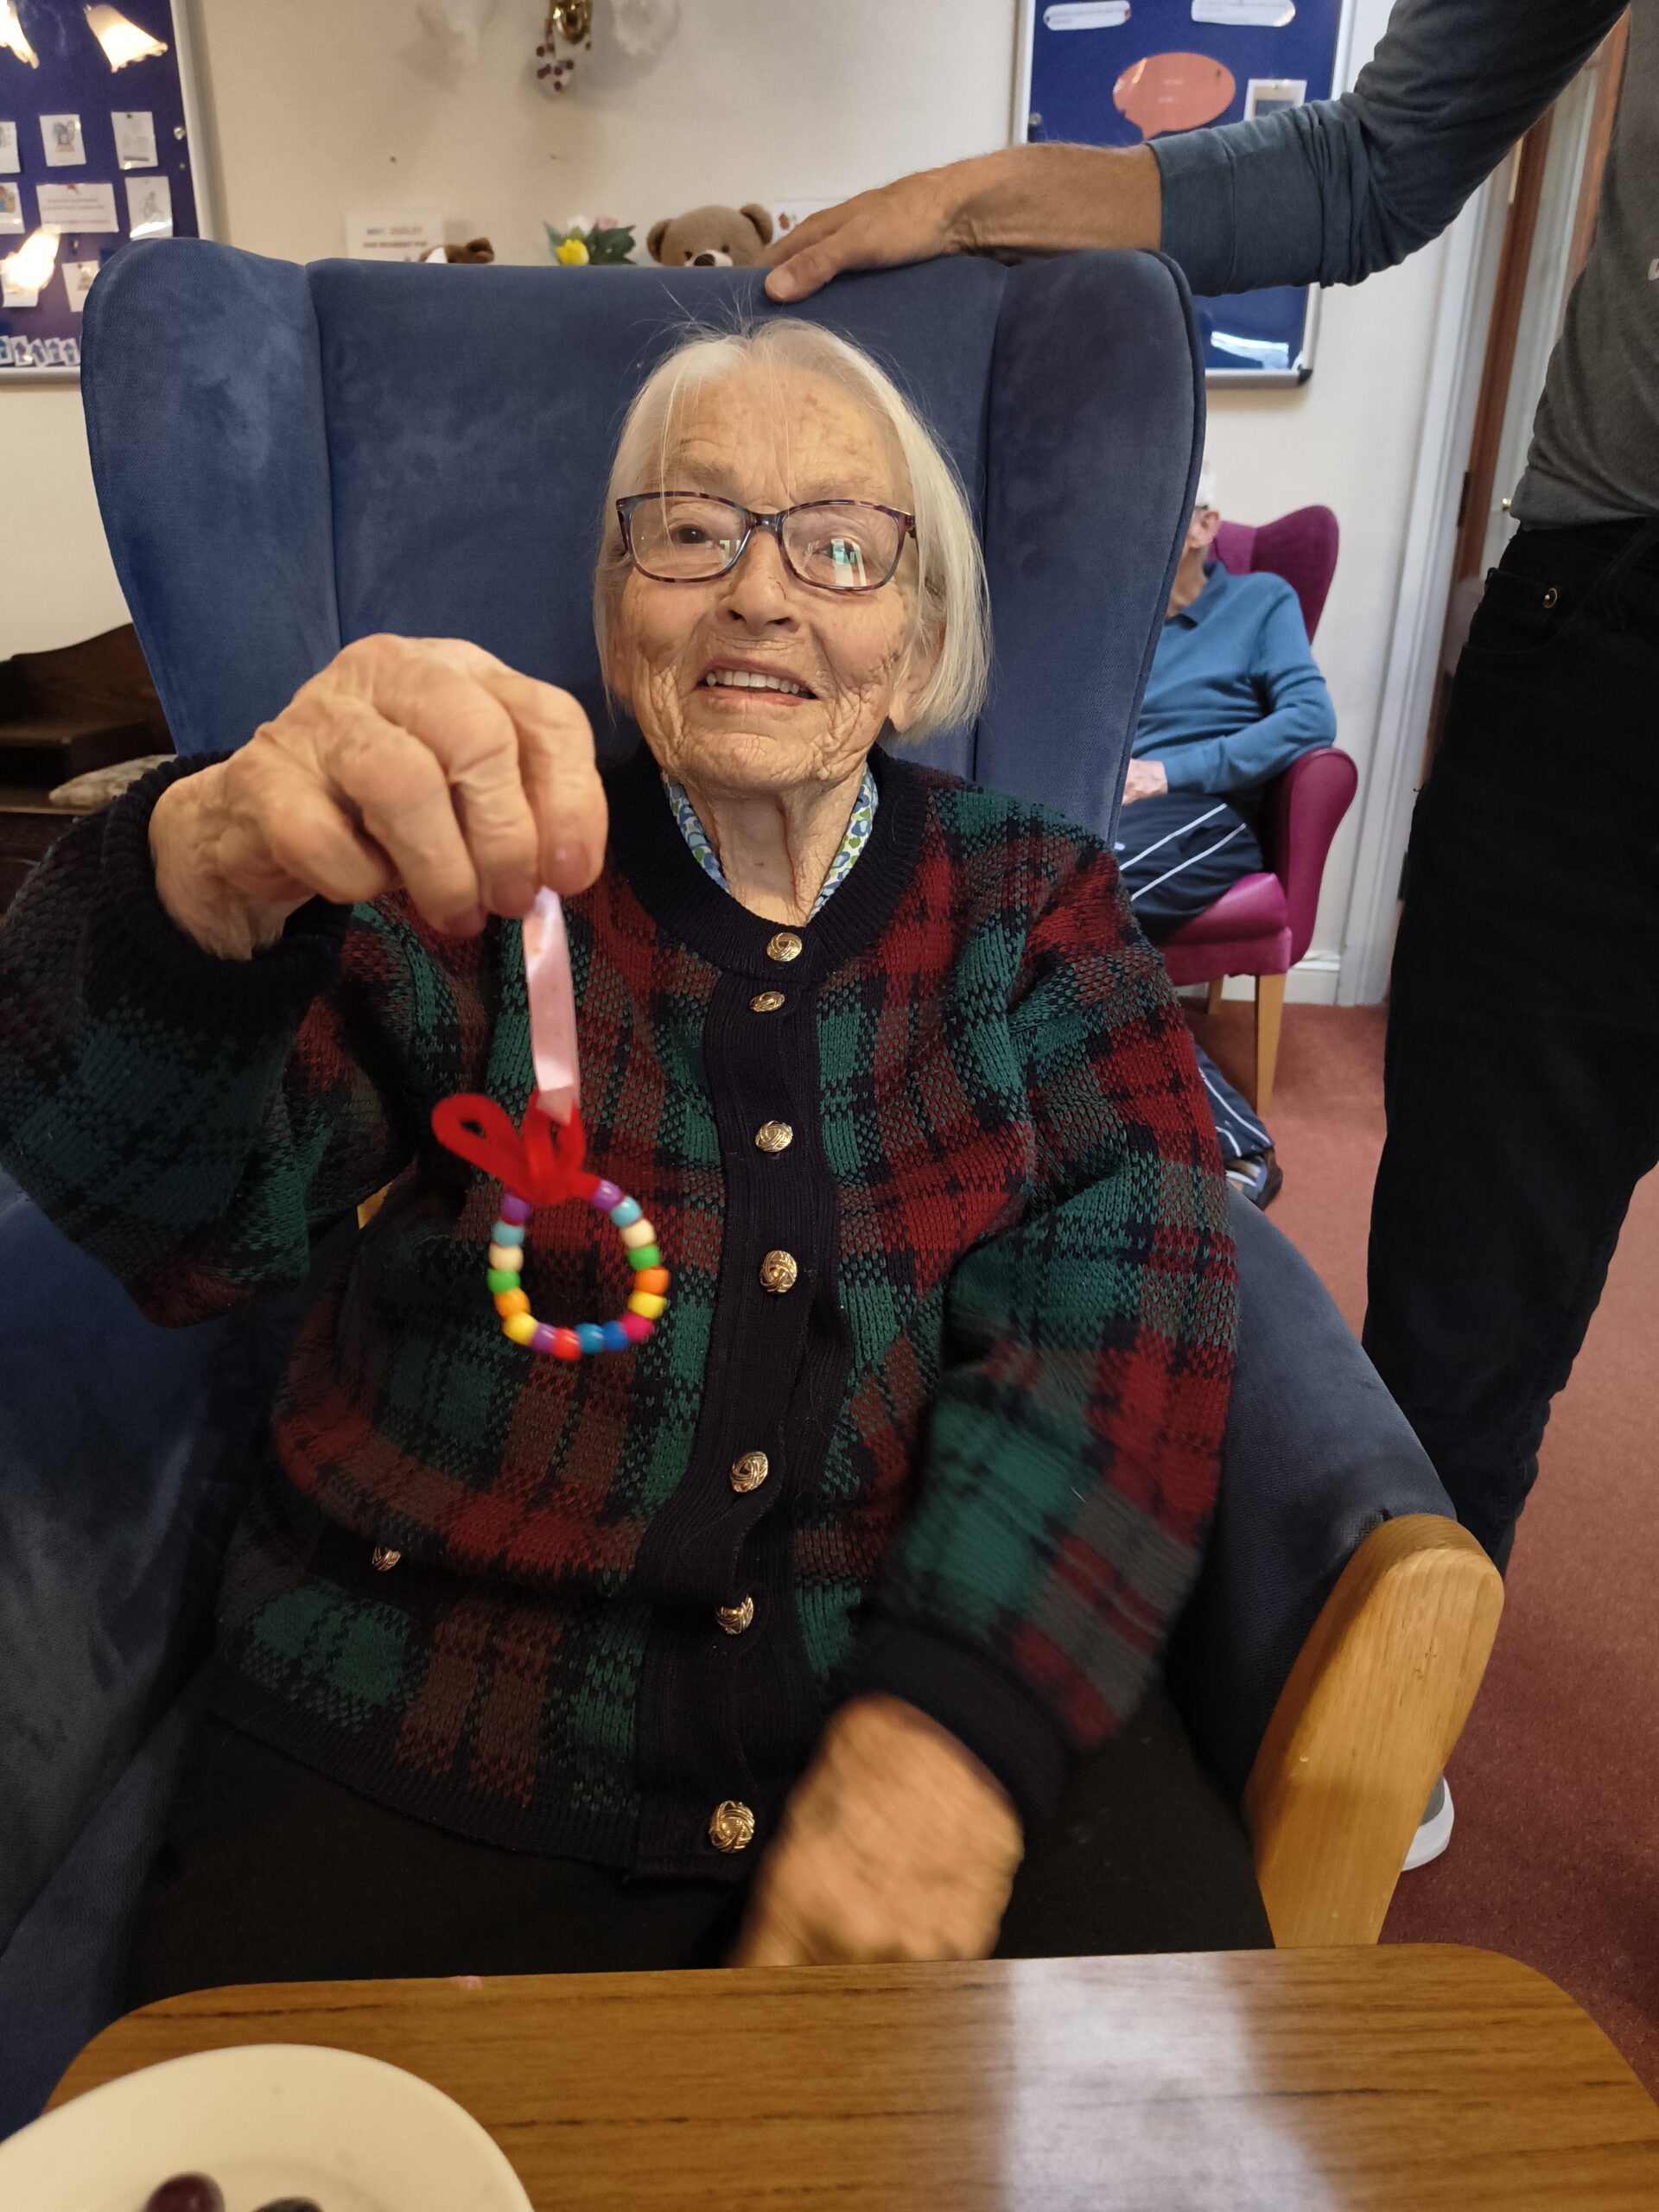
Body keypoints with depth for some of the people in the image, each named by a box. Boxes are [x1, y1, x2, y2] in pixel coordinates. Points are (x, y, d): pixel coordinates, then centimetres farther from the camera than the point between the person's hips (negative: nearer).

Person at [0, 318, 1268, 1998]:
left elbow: (1116, 1290, -4)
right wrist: (214, 871, -30)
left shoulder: (1037, 903, 8)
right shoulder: (480, 877, 5)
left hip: (971, 1691, 1)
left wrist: (956, 1713, -19)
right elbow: (175, 1200, -8)